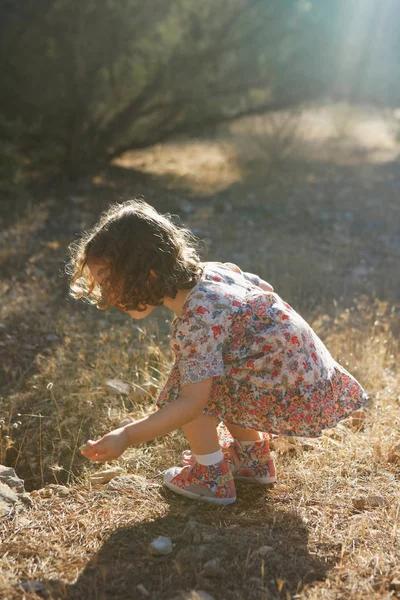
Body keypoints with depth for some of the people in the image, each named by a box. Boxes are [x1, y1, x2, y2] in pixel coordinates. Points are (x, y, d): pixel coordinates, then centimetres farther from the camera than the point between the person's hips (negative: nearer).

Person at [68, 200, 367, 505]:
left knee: (185, 386, -8)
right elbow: (260, 286, 15)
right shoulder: (206, 270, 0)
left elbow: (193, 403, -29)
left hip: (292, 395, -10)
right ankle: (253, 458, 33)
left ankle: (212, 478, 7)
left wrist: (126, 436, -31)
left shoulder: (197, 320, -28)